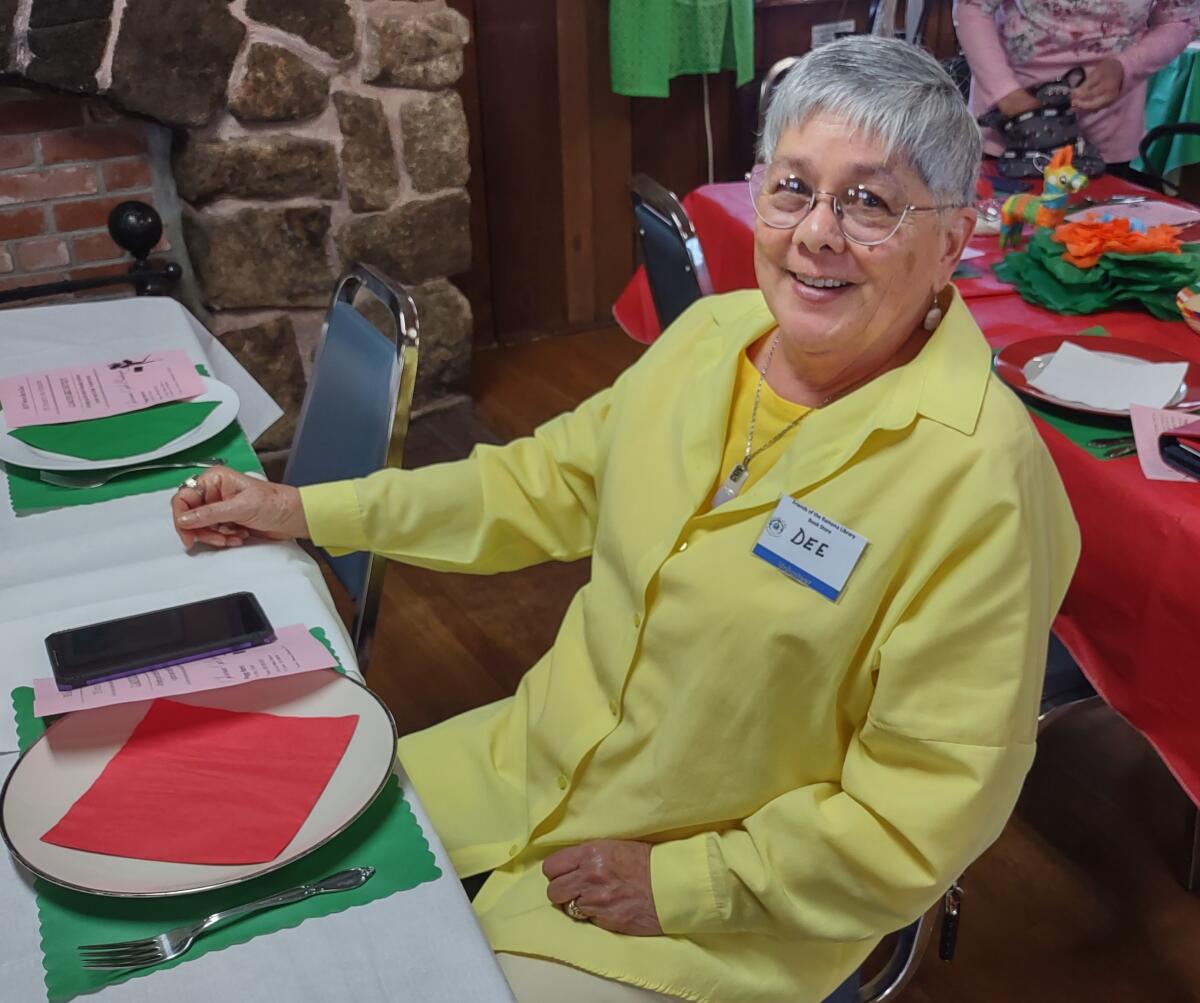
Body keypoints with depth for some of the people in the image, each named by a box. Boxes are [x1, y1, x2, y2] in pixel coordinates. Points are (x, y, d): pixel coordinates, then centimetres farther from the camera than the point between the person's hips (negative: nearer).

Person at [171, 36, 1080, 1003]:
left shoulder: (977, 477, -25)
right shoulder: (711, 333, -5)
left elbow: (931, 806, -21)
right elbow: (549, 480, 8)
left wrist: (678, 885, -18)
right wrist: (304, 511, 8)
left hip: (722, 906, -5)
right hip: (530, 771, 6)